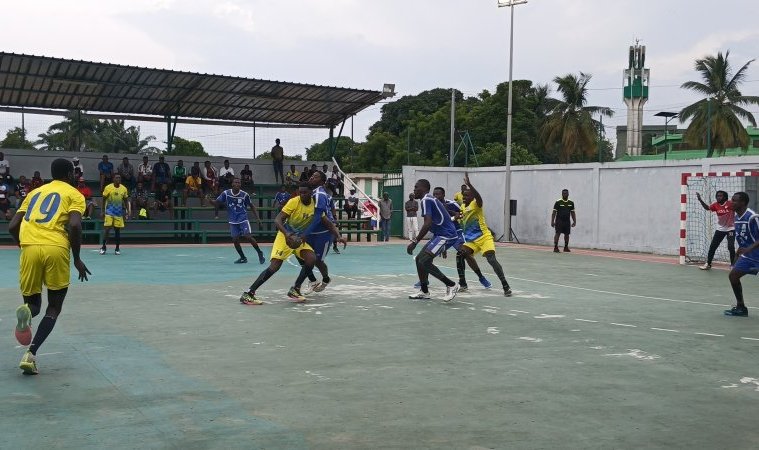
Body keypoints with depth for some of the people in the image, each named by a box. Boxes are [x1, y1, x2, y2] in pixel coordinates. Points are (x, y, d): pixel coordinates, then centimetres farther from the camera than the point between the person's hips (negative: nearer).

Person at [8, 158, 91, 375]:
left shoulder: (35, 192, 26)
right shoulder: (74, 194, 11)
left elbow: (12, 227, 19)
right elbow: (74, 225, -7)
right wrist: (77, 258, 1)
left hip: (29, 248, 3)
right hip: (56, 250, -3)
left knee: (33, 303, 19)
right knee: (54, 308, 12)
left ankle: (26, 311, -19)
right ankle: (30, 354, -5)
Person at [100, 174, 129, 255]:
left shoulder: (124, 189, 3)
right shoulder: (108, 187, -4)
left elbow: (126, 201, 11)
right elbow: (104, 200, 1)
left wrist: (127, 211, 3)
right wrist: (102, 211, -2)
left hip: (119, 212, 3)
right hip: (109, 212, -2)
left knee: (118, 230, 5)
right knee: (107, 229, -8)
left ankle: (117, 248, 13)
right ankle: (103, 247, 1)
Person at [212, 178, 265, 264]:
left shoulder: (244, 195, -6)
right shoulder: (226, 193, -4)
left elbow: (252, 206, 5)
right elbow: (217, 204, -2)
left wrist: (258, 218, 1)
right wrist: (210, 200, -25)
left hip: (243, 219, -2)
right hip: (233, 221, 3)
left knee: (247, 237, -16)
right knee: (235, 239, -1)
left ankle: (260, 253, 3)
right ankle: (243, 258, 18)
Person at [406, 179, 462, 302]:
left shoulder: (426, 200, -13)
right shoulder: (431, 199, 18)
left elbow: (427, 224, -25)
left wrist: (415, 242, -24)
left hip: (445, 235, -10)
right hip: (441, 234, 10)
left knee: (424, 261, -15)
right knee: (420, 259, 12)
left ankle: (451, 285, -8)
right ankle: (424, 292, 19)